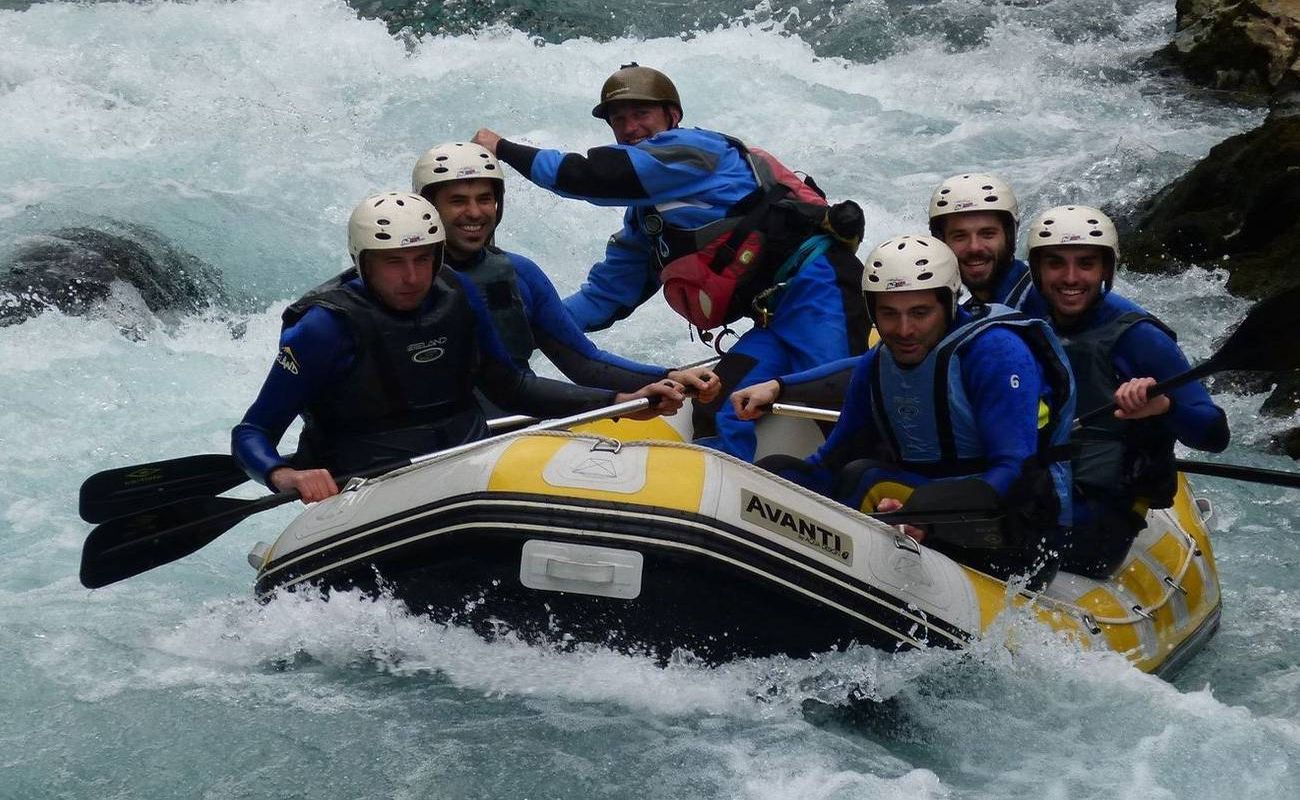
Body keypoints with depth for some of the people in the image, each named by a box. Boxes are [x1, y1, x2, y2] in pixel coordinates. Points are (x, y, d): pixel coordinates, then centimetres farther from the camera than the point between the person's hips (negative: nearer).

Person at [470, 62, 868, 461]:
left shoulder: (693, 147, 0)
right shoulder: (644, 216, 25)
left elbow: (604, 177, -10)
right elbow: (606, 294, 29)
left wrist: (506, 149, 0)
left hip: (814, 283, -8)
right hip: (775, 317, 8)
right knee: (716, 413, -9)